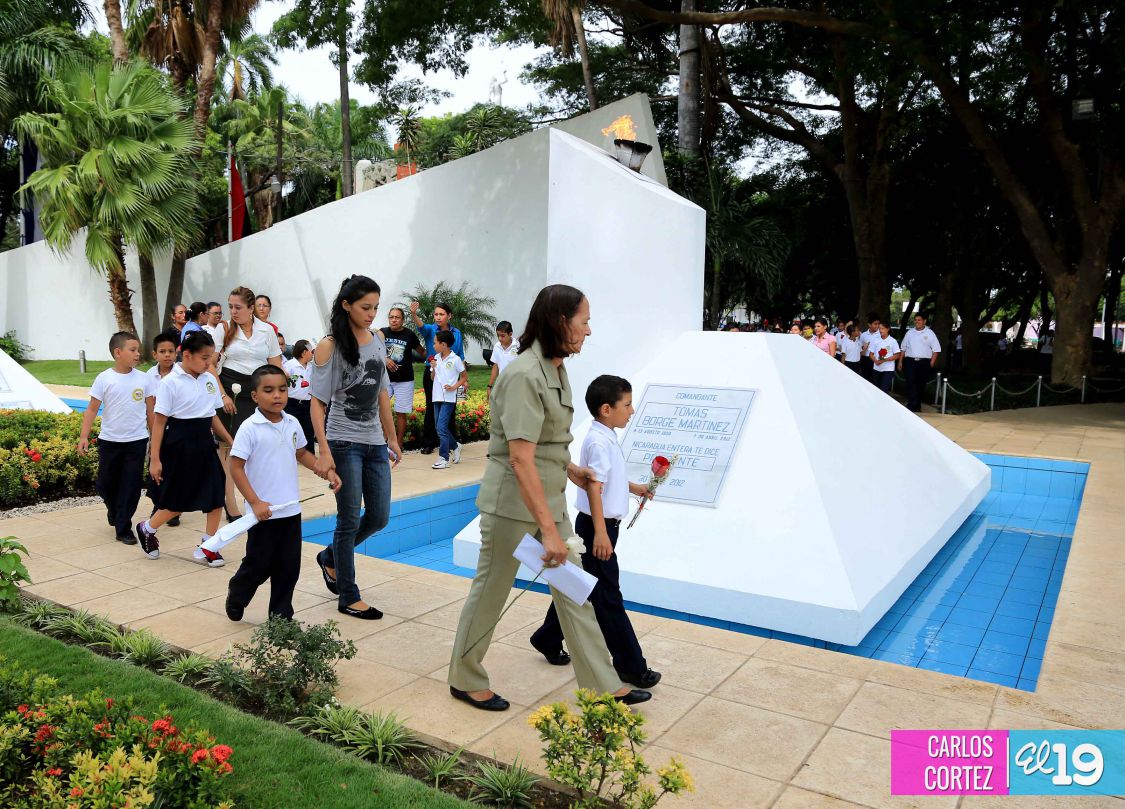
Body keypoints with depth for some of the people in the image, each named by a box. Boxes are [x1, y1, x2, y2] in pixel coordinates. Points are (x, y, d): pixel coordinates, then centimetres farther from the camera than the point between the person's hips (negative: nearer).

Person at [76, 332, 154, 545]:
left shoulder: (144, 379, -1)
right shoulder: (104, 379, -5)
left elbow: (150, 410, 6)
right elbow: (92, 409, -3)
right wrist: (84, 436, -8)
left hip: (137, 441, 0)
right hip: (109, 440, 0)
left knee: (131, 485, 1)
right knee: (106, 484, 11)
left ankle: (123, 528, 11)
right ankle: (114, 510, 41)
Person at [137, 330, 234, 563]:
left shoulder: (210, 380, 5)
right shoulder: (170, 382, -11)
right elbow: (159, 422, -11)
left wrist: (230, 441, 10)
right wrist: (155, 458, -12)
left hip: (204, 443, 5)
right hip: (179, 446, -5)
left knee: (216, 496, 2)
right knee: (177, 503, 6)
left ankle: (208, 545, 17)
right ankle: (146, 529, 34)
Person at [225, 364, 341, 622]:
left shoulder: (292, 424, 3)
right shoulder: (250, 428, -14)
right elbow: (236, 467, -13)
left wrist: (327, 471, 5)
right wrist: (255, 502, -18)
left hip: (291, 510, 5)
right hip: (264, 512, -5)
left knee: (289, 566, 10)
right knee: (259, 564, 8)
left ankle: (281, 615, 24)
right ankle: (235, 598, 37)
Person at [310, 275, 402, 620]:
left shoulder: (377, 340, 9)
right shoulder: (329, 346, -8)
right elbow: (317, 402, -10)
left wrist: (392, 439, 15)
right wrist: (324, 452, -17)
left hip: (375, 442, 6)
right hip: (344, 442, -6)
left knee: (379, 517, 10)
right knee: (349, 520, 1)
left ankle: (330, 558, 35)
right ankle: (348, 597, 16)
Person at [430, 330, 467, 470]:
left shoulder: (455, 359, -6)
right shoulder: (436, 358, 9)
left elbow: (465, 377, 1)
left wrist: (454, 387, -11)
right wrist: (433, 368, -2)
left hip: (449, 398, -7)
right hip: (437, 397, 7)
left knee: (441, 426, -13)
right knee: (439, 426, 10)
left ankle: (444, 458, -7)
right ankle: (455, 446, 31)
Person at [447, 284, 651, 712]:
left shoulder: (555, 370, 7)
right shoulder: (524, 375, -22)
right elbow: (520, 458, -27)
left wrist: (571, 469, 20)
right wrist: (549, 529, -28)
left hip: (549, 498, 9)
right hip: (512, 501, -9)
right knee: (491, 590, 9)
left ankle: (602, 685, 23)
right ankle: (465, 680, 30)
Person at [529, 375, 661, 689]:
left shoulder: (607, 438, 11)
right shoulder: (599, 442, -20)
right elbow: (593, 488, -26)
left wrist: (635, 488, 34)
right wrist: (600, 533, -29)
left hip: (601, 526, 10)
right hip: (597, 526, -10)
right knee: (608, 598, -1)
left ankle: (548, 640, 34)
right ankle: (630, 666, 8)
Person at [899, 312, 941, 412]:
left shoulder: (930, 333, 2)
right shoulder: (910, 333, 10)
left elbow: (936, 350, 1)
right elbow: (903, 348, 15)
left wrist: (931, 363, -7)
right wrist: (900, 361, 9)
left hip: (924, 362, -1)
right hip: (910, 361, 1)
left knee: (921, 384, 6)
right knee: (910, 383, -13)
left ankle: (917, 405, 17)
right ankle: (912, 405, -15)